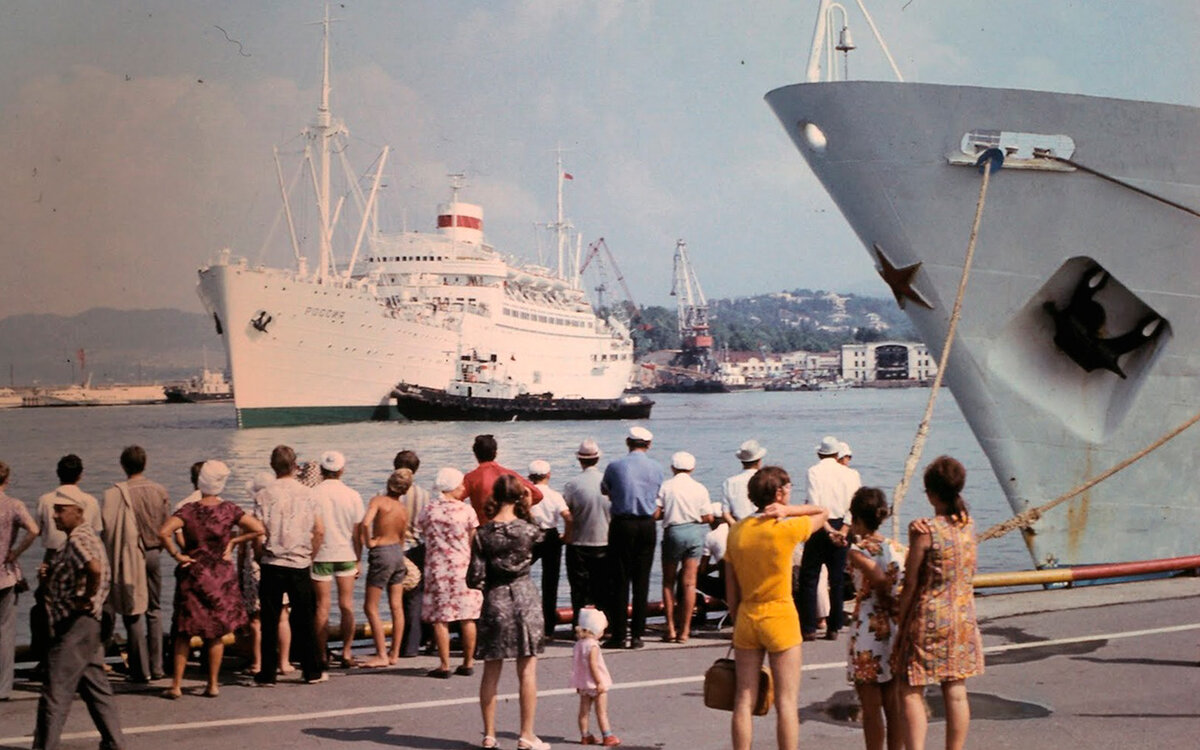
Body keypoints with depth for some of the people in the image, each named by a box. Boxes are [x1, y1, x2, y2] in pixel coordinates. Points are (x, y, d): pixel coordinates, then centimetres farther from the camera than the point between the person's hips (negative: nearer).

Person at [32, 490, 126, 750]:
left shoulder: (79, 540, -15)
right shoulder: (76, 539, 17)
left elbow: (95, 569, -36)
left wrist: (87, 599, -22)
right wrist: (47, 576, 5)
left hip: (75, 626, -11)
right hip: (84, 626, 11)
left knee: (55, 694, -7)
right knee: (96, 687, 15)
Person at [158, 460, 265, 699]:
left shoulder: (188, 510, -10)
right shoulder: (229, 510, -6)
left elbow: (164, 532, -24)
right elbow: (258, 529, -8)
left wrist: (176, 554, -12)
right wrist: (233, 541, -1)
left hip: (193, 575, -1)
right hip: (222, 576, 1)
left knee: (184, 633, 8)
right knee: (217, 632, 11)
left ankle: (176, 685, 5)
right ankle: (213, 684, 14)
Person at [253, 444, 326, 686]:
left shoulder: (264, 495, -6)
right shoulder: (306, 493, 1)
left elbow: (258, 534, -11)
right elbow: (320, 531, -1)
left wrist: (260, 558, 4)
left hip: (272, 565, -2)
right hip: (300, 565, 2)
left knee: (270, 620, 4)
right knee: (303, 620, 10)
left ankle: (267, 673, 6)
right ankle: (312, 671, 14)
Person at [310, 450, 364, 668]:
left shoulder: (312, 495, -8)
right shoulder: (352, 495, -3)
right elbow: (357, 532, 0)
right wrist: (358, 560, 10)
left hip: (320, 555, -1)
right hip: (346, 555, 1)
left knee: (322, 606, 3)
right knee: (346, 605, 8)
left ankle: (322, 655, 5)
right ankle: (347, 652, 7)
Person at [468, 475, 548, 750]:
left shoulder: (483, 534, -6)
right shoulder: (528, 530, -8)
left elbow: (475, 579, -6)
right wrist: (527, 509, 16)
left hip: (494, 601, 1)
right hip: (524, 599, -1)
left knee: (491, 672, 10)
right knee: (527, 670, 4)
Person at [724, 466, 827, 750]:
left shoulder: (737, 531, 3)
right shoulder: (785, 530, -13)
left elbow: (731, 591, 7)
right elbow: (823, 513, 3)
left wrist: (737, 623, 15)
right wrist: (788, 511, -6)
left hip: (746, 619, 5)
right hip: (780, 619, -5)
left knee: (744, 700, 7)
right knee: (786, 702, 1)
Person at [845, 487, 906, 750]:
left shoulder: (857, 551, -10)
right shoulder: (898, 548, 6)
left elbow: (881, 582, -23)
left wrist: (889, 602, -7)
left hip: (869, 631, -5)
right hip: (897, 629, 5)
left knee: (871, 708, 3)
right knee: (894, 706, 12)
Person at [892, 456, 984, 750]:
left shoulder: (925, 531, -16)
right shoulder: (969, 525, 1)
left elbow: (910, 585, -12)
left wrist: (901, 622, 0)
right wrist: (921, 531, -11)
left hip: (928, 619, -6)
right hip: (963, 618, 6)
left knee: (911, 693, 0)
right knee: (956, 692, 10)